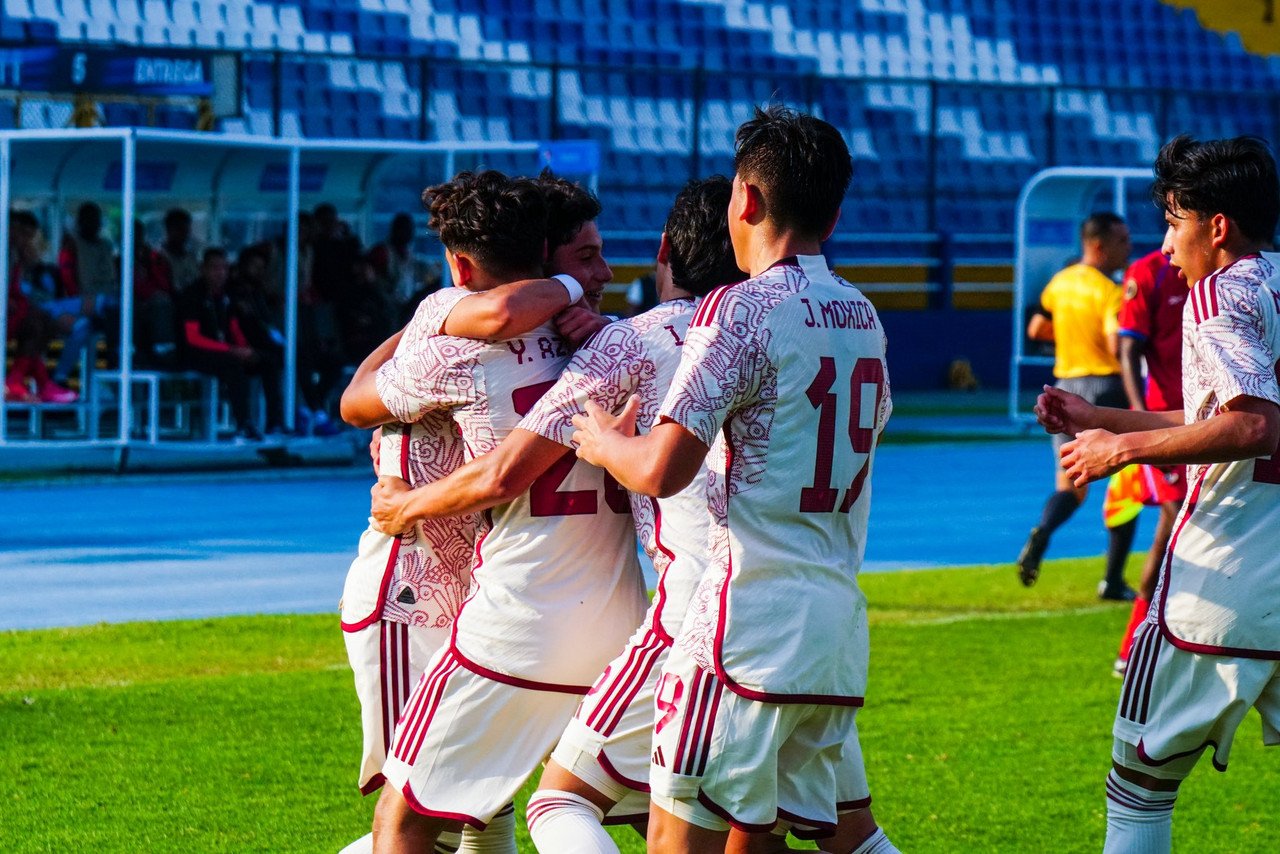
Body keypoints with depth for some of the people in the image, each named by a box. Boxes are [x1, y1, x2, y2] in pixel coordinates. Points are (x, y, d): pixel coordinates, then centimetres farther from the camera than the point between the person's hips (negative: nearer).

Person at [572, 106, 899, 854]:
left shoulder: (742, 310, -10)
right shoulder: (863, 318, 13)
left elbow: (662, 471, -16)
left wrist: (604, 441, 6)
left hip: (751, 616, -8)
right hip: (840, 619, 8)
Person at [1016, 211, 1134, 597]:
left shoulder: (1059, 284, 7)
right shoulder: (1110, 293, -15)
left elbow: (1036, 330, 17)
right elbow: (1117, 347, -26)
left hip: (1066, 385, 6)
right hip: (1106, 387, -6)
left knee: (1069, 484, 11)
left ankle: (1041, 533, -23)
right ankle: (1113, 580, 6)